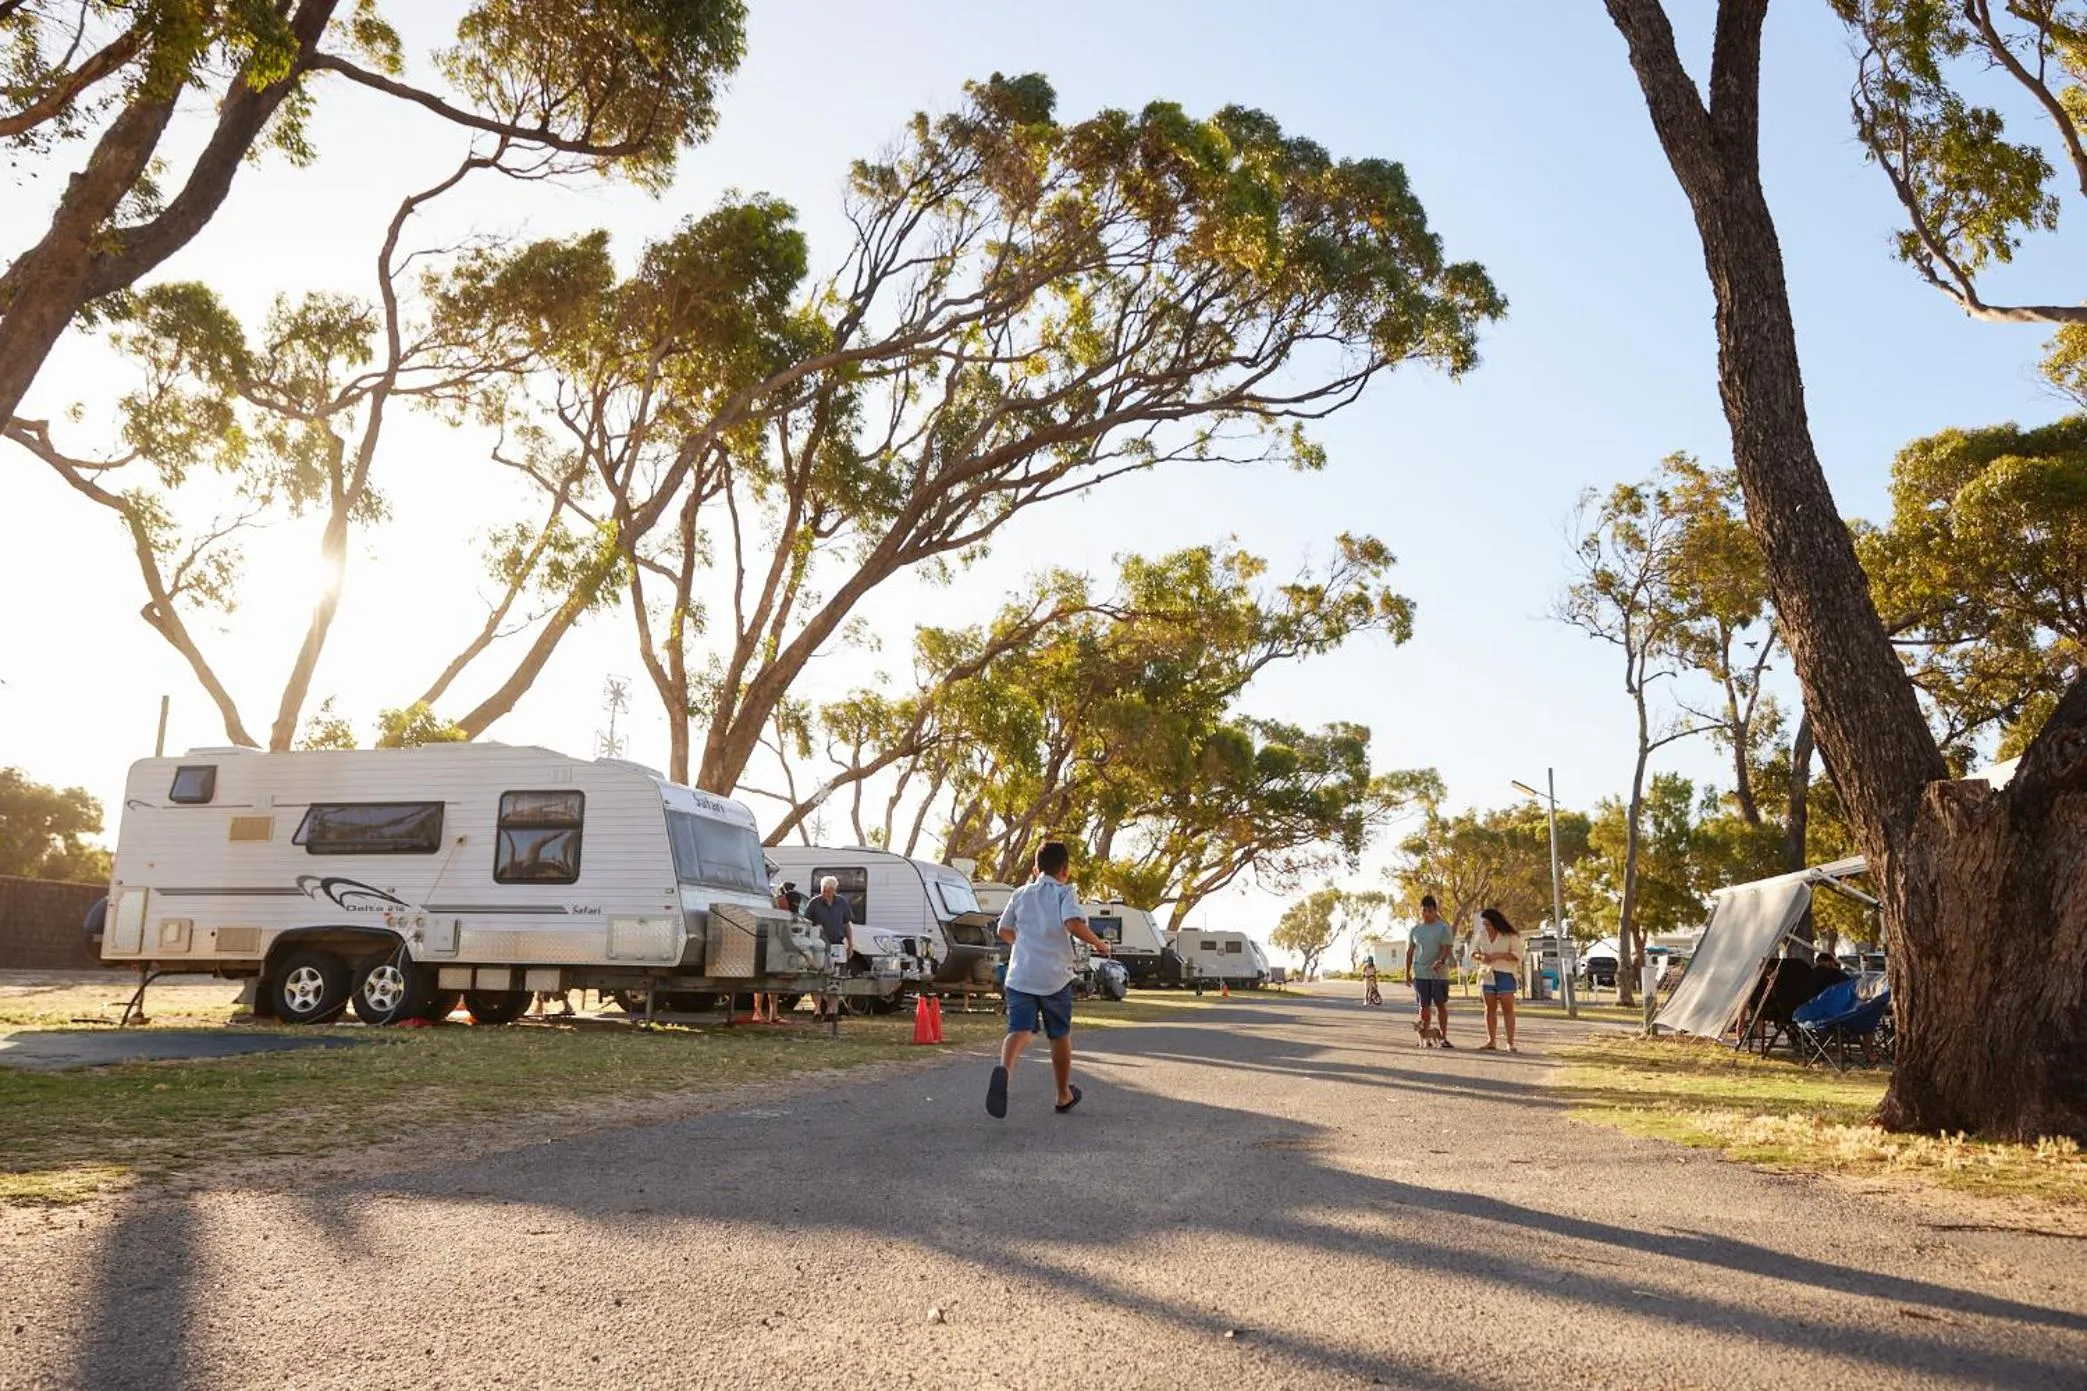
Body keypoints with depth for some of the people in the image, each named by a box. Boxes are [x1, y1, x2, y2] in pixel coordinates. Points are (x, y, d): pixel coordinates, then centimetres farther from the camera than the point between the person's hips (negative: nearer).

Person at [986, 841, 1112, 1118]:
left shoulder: (1021, 893, 12)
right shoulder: (1065, 893, -2)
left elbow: (1004, 931, 19)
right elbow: (1074, 924, -21)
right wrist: (1099, 944, -6)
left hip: (1020, 976, 2)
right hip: (1055, 977, -2)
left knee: (1019, 1031, -7)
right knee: (1060, 1035, 16)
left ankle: (1004, 1070, -39)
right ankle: (1064, 1096, 29)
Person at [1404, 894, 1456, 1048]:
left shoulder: (1443, 928, 0)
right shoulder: (1415, 929, 10)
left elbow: (1448, 948, -10)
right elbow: (1410, 951, 13)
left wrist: (1442, 960, -29)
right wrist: (1407, 972, 8)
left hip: (1439, 973, -2)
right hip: (1420, 973, 2)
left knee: (1441, 1005, 1)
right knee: (1424, 1006, 2)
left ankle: (1443, 1037, 10)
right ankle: (1425, 1037, 7)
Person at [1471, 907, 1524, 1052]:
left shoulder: (1510, 936, -7)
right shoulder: (1481, 934, 7)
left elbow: (1517, 955, -10)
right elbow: (1473, 951, 13)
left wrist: (1500, 955, -21)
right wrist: (1480, 956, -9)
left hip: (1506, 974, -4)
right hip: (1487, 974, 4)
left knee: (1508, 1008, -6)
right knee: (1490, 1008, 6)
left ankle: (1510, 1043, -4)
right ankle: (1491, 1041, 11)